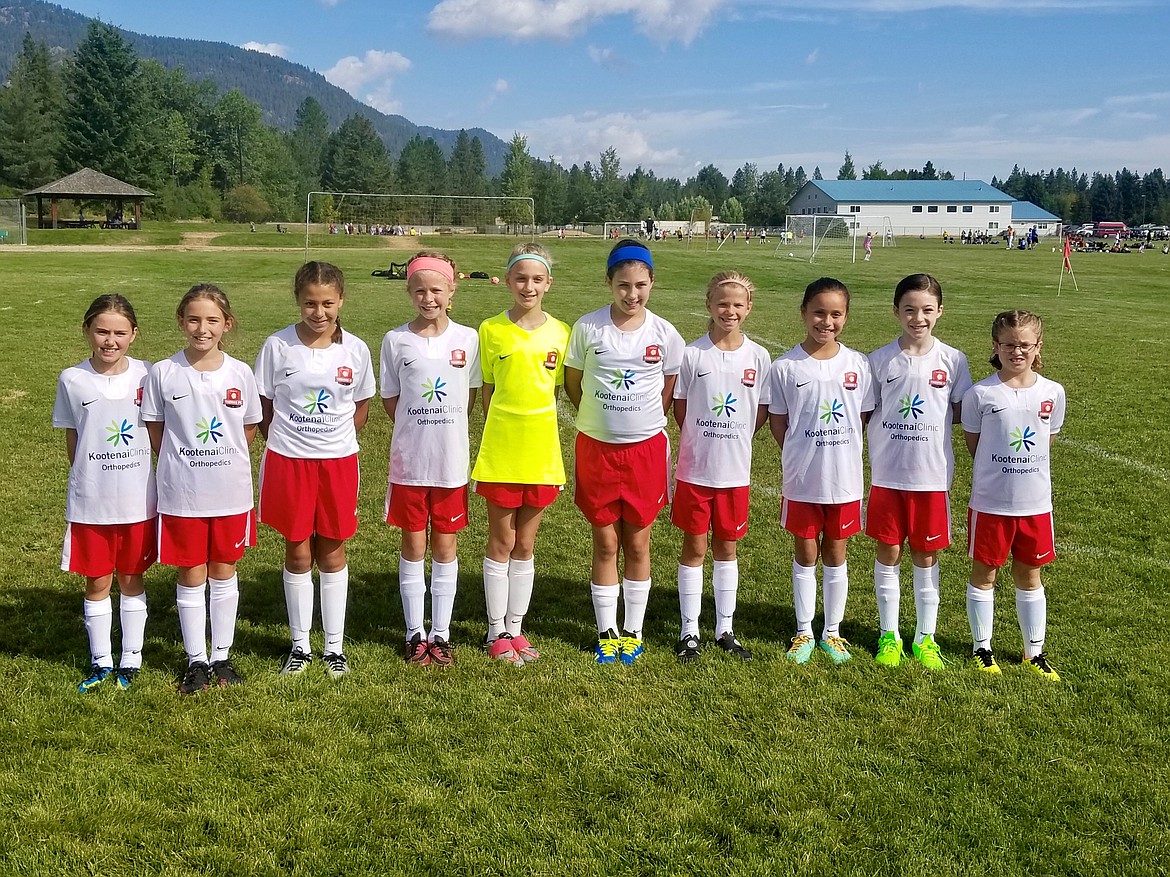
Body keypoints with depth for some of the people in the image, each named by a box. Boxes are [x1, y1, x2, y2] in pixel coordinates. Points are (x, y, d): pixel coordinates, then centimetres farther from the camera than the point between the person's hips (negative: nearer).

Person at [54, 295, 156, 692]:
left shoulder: (147, 375, -5)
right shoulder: (73, 380, -5)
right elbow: (72, 441, 5)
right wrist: (91, 478, 0)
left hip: (137, 500, 0)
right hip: (89, 502, 0)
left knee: (132, 580, 13)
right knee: (97, 582, 11)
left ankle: (131, 660, 27)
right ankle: (101, 662, 26)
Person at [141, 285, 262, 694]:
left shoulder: (240, 374, -3)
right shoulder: (164, 373, -6)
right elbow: (155, 432, 3)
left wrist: (219, 460, 4)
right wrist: (184, 465, -1)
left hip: (231, 491, 1)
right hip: (181, 495, -1)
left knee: (224, 573, 13)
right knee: (191, 577, 9)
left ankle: (222, 656, 27)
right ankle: (196, 660, 23)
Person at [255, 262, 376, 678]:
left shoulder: (355, 349, -4)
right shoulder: (278, 346, -7)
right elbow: (263, 407, 2)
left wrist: (334, 440, 1)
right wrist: (287, 441, -3)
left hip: (338, 461, 1)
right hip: (288, 461, -1)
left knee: (332, 551, 9)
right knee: (297, 552, 8)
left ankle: (334, 646, 21)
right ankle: (300, 645, 22)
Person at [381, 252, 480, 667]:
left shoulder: (468, 339, -2)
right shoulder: (396, 340, -3)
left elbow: (471, 395, 6)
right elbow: (390, 400, 5)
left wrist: (442, 426, 0)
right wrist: (418, 427, -2)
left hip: (452, 461, 0)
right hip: (409, 460, 0)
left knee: (445, 545, 10)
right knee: (413, 545, 9)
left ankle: (441, 633, 21)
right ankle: (415, 634, 21)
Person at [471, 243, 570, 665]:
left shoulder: (560, 333, 1)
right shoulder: (491, 329, -3)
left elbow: (558, 389, 9)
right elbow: (487, 391, 4)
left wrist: (536, 429, 2)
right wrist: (497, 433, -1)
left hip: (541, 451, 2)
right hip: (500, 451, -2)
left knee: (525, 544, 12)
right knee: (501, 542, 7)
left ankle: (516, 627, 24)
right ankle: (497, 631, 20)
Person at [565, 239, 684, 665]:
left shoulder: (665, 334, -5)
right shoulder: (588, 327, -6)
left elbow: (670, 389, 8)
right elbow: (573, 382, 6)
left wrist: (640, 419, 6)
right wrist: (601, 417, 6)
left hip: (646, 448, 0)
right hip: (597, 448, 0)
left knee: (637, 542, 9)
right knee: (605, 543, 8)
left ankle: (633, 631, 23)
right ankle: (607, 632, 21)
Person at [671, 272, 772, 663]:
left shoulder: (759, 357, -2)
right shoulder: (692, 354, -7)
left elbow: (761, 412, 6)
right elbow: (680, 409, 1)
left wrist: (731, 440, 2)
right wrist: (705, 440, 0)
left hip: (735, 470, 2)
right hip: (694, 468, -1)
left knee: (726, 547, 13)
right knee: (695, 547, 7)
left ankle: (725, 629, 25)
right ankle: (689, 631, 18)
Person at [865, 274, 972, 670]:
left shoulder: (953, 360, -2)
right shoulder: (880, 360, -2)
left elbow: (961, 413, 4)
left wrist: (931, 417, -9)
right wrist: (895, 422, -10)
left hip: (932, 476, 0)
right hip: (887, 474, 0)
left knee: (926, 557, 10)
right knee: (888, 554, 8)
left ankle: (925, 637, 24)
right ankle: (889, 634, 22)